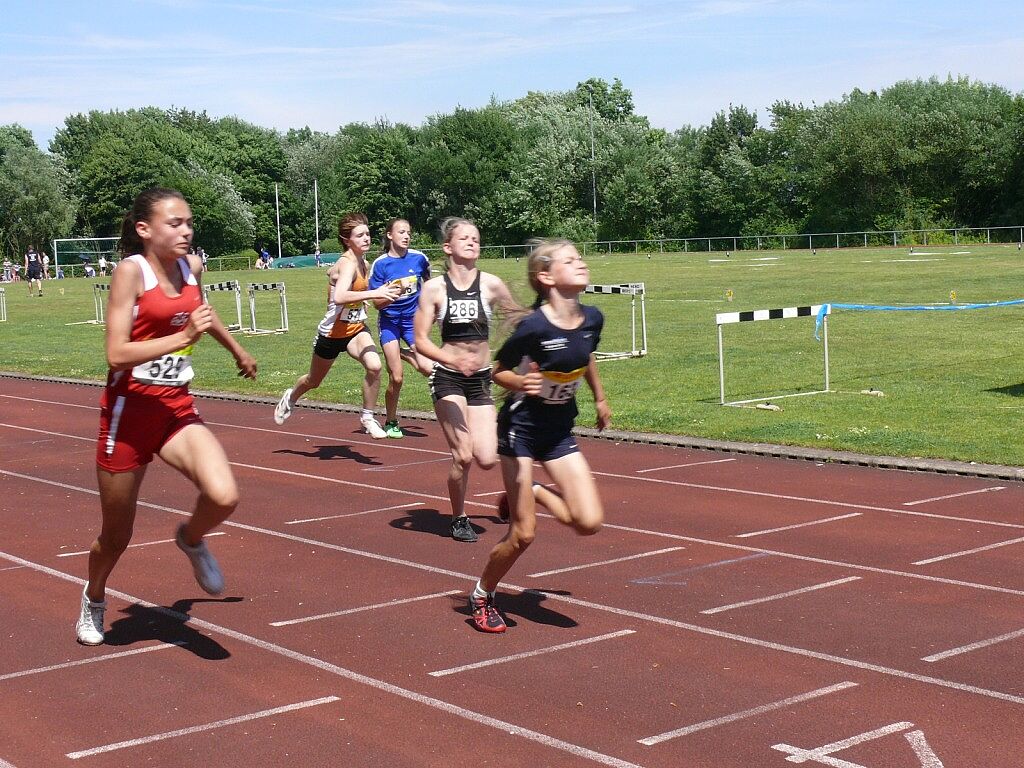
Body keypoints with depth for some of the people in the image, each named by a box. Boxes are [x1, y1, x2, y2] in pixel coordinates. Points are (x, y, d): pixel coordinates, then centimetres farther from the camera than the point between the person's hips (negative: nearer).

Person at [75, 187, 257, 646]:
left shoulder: (190, 267, 3)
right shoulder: (131, 270, -14)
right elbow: (117, 354, -21)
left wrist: (238, 351, 42)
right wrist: (184, 337, -28)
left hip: (178, 408, 4)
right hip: (130, 410, -4)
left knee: (224, 497, -22)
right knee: (116, 535, 10)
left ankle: (191, 540, 13)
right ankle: (93, 600, 42)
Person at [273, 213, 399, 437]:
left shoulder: (362, 262, -1)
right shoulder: (347, 264, -25)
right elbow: (339, 297, -45)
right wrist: (374, 293, -51)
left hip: (356, 329, 5)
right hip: (332, 333, -5)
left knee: (374, 366, -24)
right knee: (313, 381, 18)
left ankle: (368, 418, -7)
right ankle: (290, 397, 52)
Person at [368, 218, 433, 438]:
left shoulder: (418, 258, -3)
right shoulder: (380, 264, -10)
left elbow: (428, 282, 18)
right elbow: (377, 303, -12)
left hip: (413, 320, 2)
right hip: (390, 322, -2)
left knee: (427, 368, -17)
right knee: (396, 378, -7)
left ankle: (404, 354, 17)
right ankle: (391, 423, 15)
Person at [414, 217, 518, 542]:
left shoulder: (491, 284, -4)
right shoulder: (434, 288, -7)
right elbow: (420, 340, -10)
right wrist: (452, 360, -26)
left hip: (481, 380, 2)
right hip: (447, 378, -2)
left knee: (487, 460, -7)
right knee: (463, 457, -10)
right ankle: (459, 519, 14)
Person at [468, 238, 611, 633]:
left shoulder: (592, 319, -6)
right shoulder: (533, 327, -24)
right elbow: (498, 371, -10)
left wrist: (600, 398, 24)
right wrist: (520, 383, -30)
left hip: (560, 430, 6)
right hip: (521, 427, -5)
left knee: (589, 522, -7)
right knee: (523, 534, -3)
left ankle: (533, 493, 22)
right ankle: (482, 596, 23)